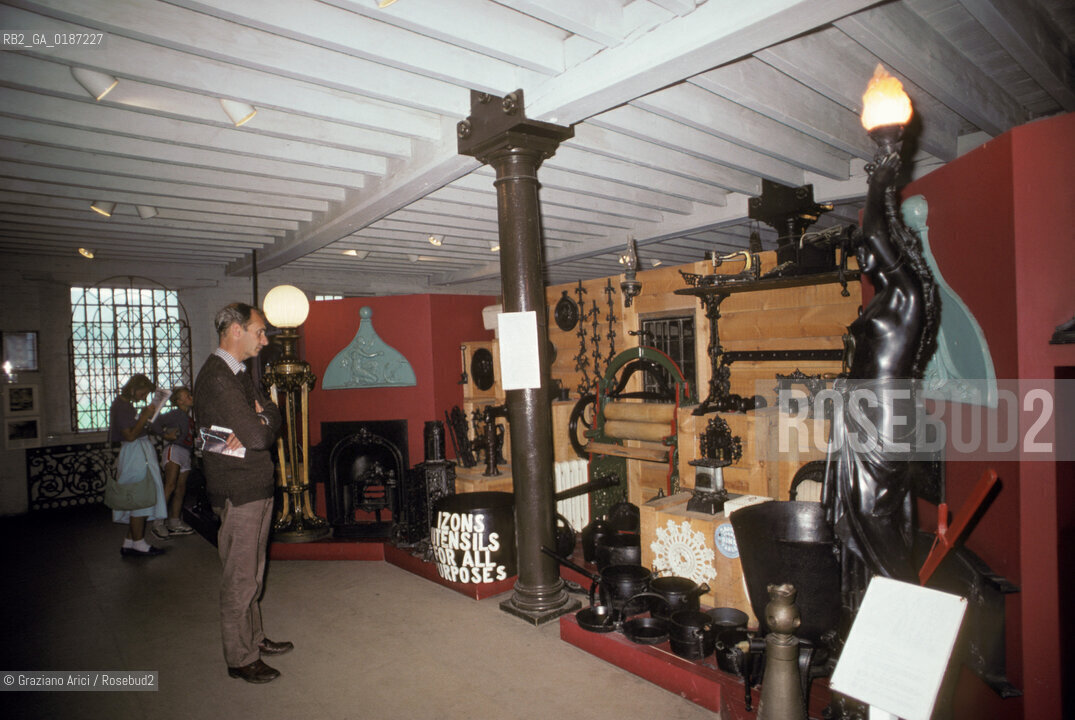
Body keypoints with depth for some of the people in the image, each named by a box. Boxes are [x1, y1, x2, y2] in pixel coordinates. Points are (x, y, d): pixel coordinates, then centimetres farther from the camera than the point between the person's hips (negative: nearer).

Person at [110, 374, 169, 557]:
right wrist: (145, 416, -17)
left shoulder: (125, 404, 15)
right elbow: (130, 435, -21)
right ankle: (138, 544, 3)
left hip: (139, 454, 10)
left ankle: (129, 543, 17)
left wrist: (144, 416, 11)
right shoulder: (121, 406, -15)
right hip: (135, 455, -10)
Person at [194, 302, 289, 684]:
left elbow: (272, 413, 8)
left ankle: (254, 638, 34)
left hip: (255, 486, 10)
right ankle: (240, 658, 16)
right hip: (239, 491, -10)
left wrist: (255, 423, -12)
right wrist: (259, 425, -3)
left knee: (252, 571, 20)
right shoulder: (217, 377, -20)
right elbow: (259, 437, -25)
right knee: (240, 577, 2)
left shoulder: (239, 373, 13)